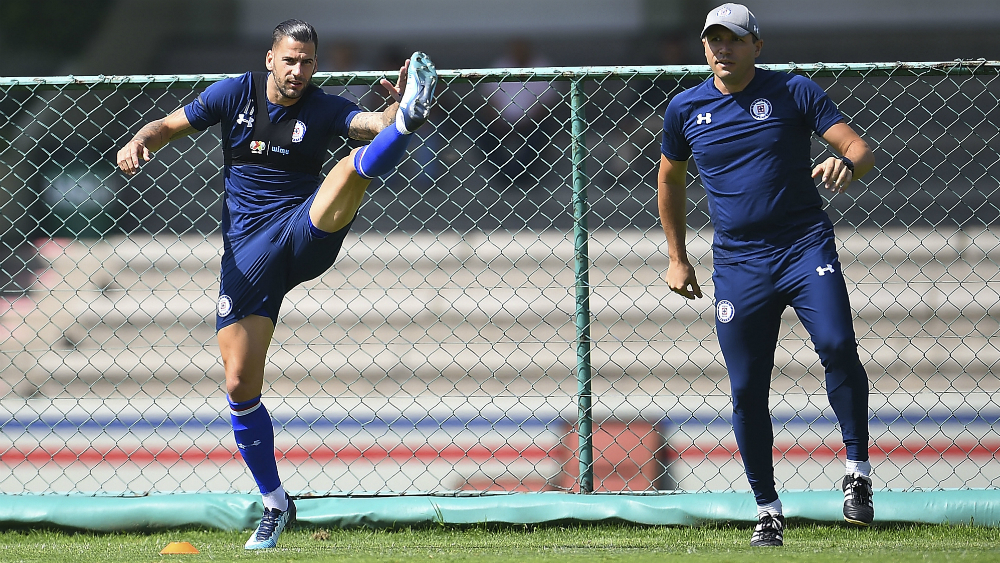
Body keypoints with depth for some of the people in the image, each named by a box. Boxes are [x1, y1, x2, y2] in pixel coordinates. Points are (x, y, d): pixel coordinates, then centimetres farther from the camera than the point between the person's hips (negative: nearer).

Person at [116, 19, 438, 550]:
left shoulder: (323, 109, 0)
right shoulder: (235, 94, 5)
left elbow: (373, 123, -17)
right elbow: (170, 124, 13)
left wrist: (399, 110, -41)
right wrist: (140, 142, -10)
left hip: (306, 233, -2)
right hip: (248, 253, 2)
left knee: (353, 167, -30)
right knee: (240, 383, -3)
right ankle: (274, 504, 9)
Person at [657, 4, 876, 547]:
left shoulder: (795, 92, -1)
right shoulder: (684, 109, 7)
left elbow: (859, 148, -5)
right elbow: (670, 180, 23)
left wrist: (847, 164, -29)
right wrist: (676, 257, 21)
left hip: (805, 248, -2)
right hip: (738, 265, 3)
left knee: (837, 346, -25)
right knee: (746, 390, 1)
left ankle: (857, 469, -13)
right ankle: (767, 510, 13)